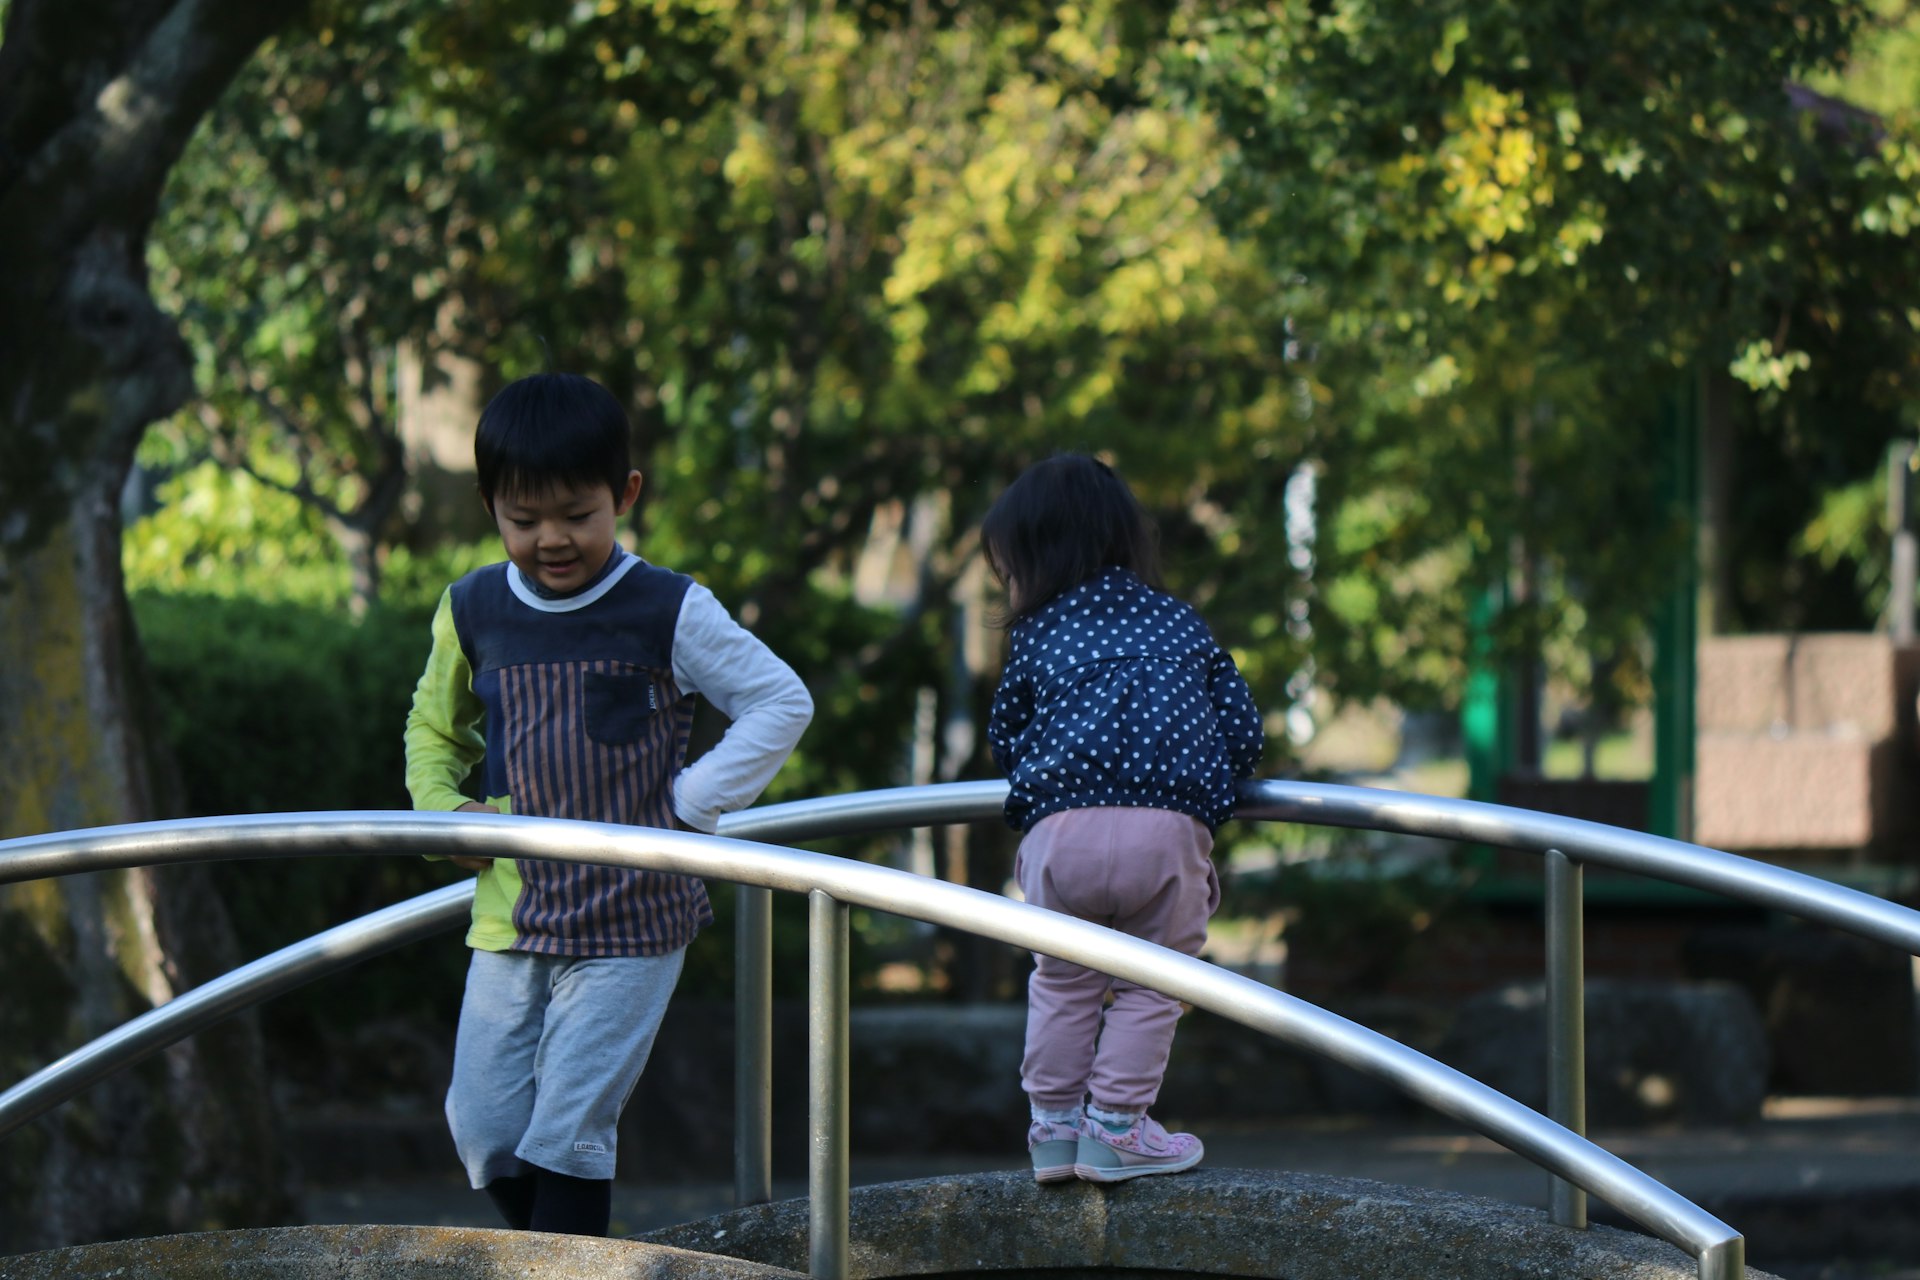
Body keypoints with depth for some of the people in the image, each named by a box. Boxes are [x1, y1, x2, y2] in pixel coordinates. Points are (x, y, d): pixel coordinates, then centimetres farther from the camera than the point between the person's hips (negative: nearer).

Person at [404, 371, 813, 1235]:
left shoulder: (668, 613, -7)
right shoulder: (473, 612, 5)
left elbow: (782, 704, -1)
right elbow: (434, 729, 22)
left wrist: (690, 805, -8)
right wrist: (443, 809, 3)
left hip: (630, 925, -5)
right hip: (509, 919, 5)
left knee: (568, 1130, -9)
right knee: (483, 1129, 4)